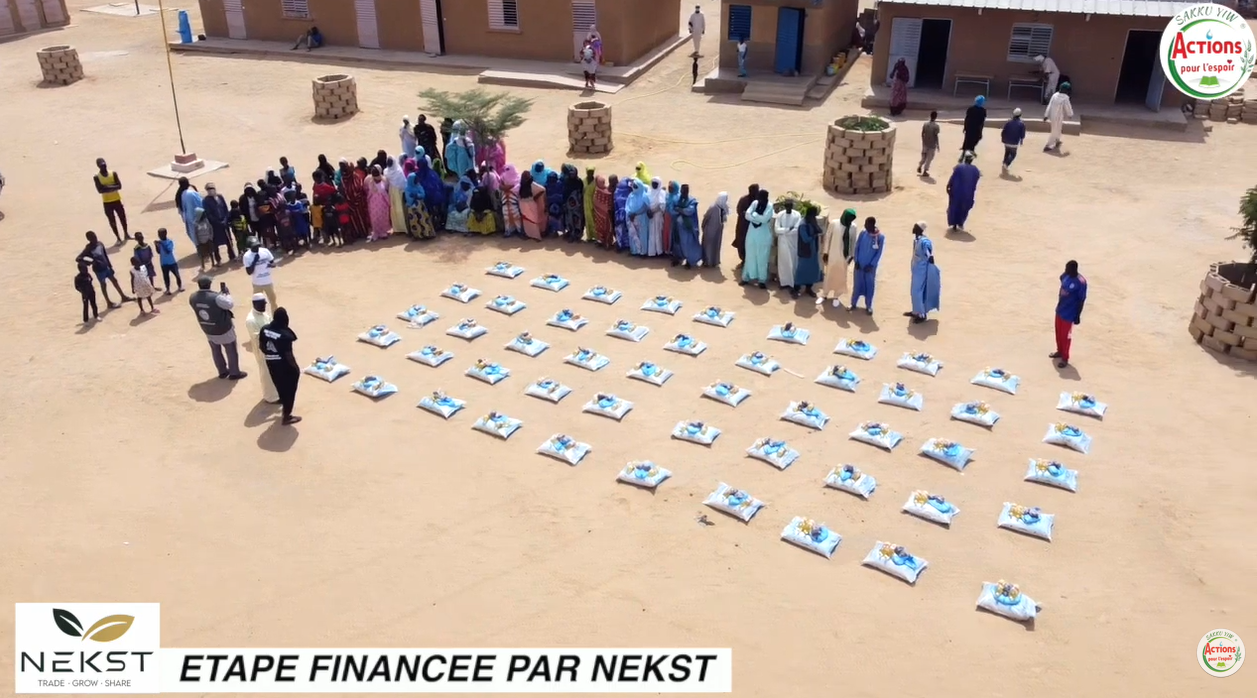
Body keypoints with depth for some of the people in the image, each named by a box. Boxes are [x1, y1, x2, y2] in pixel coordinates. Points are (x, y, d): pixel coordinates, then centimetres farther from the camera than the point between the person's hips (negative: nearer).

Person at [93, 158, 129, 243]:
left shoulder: (113, 173, -4)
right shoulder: (96, 177, -10)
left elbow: (119, 186, -12)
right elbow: (100, 190, -19)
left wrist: (108, 187, -25)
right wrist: (112, 187, -25)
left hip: (117, 200, 2)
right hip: (107, 202, -2)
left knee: (123, 217, 12)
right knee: (112, 221, 5)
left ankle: (126, 234, 32)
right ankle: (118, 238, 17)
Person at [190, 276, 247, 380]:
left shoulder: (193, 298, -15)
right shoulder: (216, 298, -33)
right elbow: (230, 304, -18)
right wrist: (226, 293, -4)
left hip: (208, 330, 5)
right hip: (224, 329, -5)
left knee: (216, 351, 24)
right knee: (231, 351, 15)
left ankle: (222, 371, 38)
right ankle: (234, 373, 26)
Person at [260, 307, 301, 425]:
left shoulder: (264, 329, -6)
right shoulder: (285, 334, -26)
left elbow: (262, 348, 5)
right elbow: (288, 355, -22)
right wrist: (296, 367, -8)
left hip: (271, 364, 7)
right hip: (285, 366, -7)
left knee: (280, 388, 24)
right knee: (289, 390, 12)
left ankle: (285, 410, 42)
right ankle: (286, 416, 22)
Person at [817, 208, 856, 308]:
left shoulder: (853, 227, -6)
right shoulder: (834, 224, -13)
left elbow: (853, 242, 3)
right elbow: (827, 238, -6)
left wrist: (852, 255, 6)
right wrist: (825, 252, -5)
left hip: (844, 256, 2)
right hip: (832, 255, -2)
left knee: (840, 276, 11)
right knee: (829, 275, 11)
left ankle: (836, 297, 26)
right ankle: (824, 295, 27)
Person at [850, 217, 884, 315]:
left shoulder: (880, 237, -13)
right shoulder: (863, 233, -6)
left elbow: (879, 253, -8)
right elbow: (857, 247, 1)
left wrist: (871, 265, -13)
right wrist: (856, 261, -6)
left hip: (871, 266, -2)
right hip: (859, 264, 2)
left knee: (870, 286, 9)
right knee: (857, 284, 10)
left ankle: (868, 306, 22)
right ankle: (853, 303, 24)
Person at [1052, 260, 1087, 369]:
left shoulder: (1081, 282, -24)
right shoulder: (1065, 276, -4)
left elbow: (1082, 300, -18)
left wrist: (1078, 316, -14)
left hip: (1069, 314, -7)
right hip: (1060, 310, 7)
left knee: (1065, 335, 5)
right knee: (1058, 332, 21)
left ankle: (1065, 358, 21)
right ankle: (1059, 351, 42)